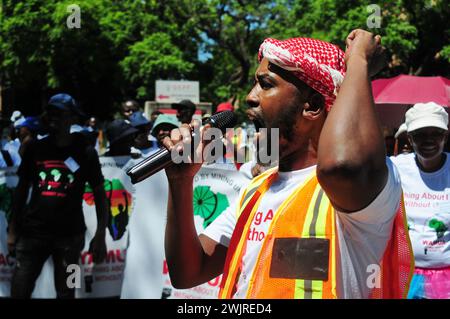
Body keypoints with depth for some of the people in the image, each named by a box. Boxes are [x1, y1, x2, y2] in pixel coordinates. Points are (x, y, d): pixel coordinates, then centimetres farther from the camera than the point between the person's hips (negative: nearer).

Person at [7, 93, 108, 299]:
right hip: (33, 231, 2)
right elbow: (21, 189, 11)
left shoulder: (85, 152, -2)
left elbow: (99, 193, 0)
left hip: (70, 234, -2)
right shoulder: (35, 149, 4)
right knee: (19, 291, 0)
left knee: (65, 293, 5)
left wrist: (100, 235, -7)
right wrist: (13, 230, 6)